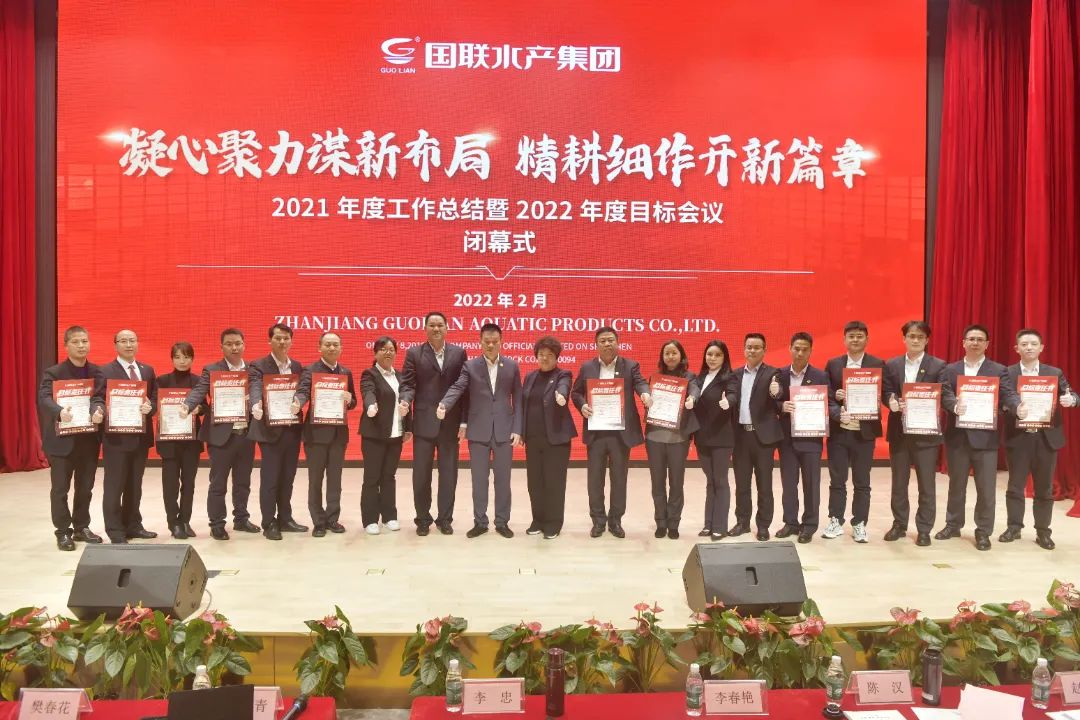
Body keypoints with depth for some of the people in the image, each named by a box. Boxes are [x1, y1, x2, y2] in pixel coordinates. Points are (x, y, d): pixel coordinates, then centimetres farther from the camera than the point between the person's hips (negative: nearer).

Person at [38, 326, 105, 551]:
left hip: (89, 438, 3)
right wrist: (59, 411, -39)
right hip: (61, 439, -3)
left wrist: (99, 411, -26)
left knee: (85, 487, 12)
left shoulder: (98, 372, 6)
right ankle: (63, 531, 14)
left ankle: (81, 527, 25)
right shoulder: (53, 373, -4)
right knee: (60, 488, 3)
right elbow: (44, 398, -18)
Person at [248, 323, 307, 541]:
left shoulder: (297, 367, 12)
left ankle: (285, 519, 24)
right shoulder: (258, 366, -6)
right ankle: (269, 524, 10)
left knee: (287, 478, 13)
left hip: (293, 429, 5)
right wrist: (256, 405, -43)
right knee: (269, 479, 1)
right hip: (271, 430, -5)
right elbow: (255, 388, -23)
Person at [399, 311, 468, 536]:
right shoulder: (414, 353, 4)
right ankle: (423, 519, 18)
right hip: (424, 422, -1)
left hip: (451, 423, 1)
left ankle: (445, 518, 18)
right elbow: (407, 384, -2)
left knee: (448, 473, 7)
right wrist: (405, 400, -24)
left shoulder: (459, 353, 6)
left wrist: (464, 421, -2)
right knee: (421, 474, 5)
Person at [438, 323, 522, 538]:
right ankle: (480, 522, 17)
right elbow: (457, 388, -11)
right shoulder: (470, 366, 3)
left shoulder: (512, 366, 5)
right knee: (479, 479, 6)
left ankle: (502, 522, 18)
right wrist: (444, 405, -32)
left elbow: (517, 400, 5)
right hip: (478, 431, 0)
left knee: (503, 479, 7)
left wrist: (517, 430, -2)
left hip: (504, 430, 0)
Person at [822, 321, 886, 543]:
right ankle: (836, 522, 19)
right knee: (837, 480, 8)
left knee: (862, 482, 7)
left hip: (864, 432, -1)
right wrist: (838, 413, -18)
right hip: (838, 431, 1)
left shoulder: (877, 364, 1)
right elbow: (827, 396, 1)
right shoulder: (833, 364, 6)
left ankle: (859, 524, 17)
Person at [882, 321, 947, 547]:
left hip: (926, 432, -2)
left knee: (926, 484, 3)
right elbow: (887, 393, 2)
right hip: (899, 431, 2)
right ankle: (899, 525, 23)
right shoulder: (891, 365, 7)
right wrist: (893, 403, -20)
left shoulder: (938, 366, -1)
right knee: (898, 482, 11)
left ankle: (924, 530, 14)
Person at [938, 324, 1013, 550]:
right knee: (956, 484, 13)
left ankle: (983, 532, 14)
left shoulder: (998, 370, 4)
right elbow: (944, 394, -6)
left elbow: (1008, 395, -7)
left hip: (986, 435, -1)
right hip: (957, 435, 2)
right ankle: (953, 525, 26)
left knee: (986, 487, 3)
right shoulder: (950, 369, 7)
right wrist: (955, 406, -28)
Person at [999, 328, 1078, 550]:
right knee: (1015, 486, 5)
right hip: (1018, 437, -1)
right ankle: (1014, 527, 15)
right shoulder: (1007, 373, 0)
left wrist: (1071, 399, -22)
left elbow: (1070, 395, 2)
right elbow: (1002, 399, -12)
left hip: (1046, 437, 2)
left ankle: (1043, 532, 16)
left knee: (1044, 488, 8)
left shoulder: (1055, 373, 6)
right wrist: (1015, 409, -32)